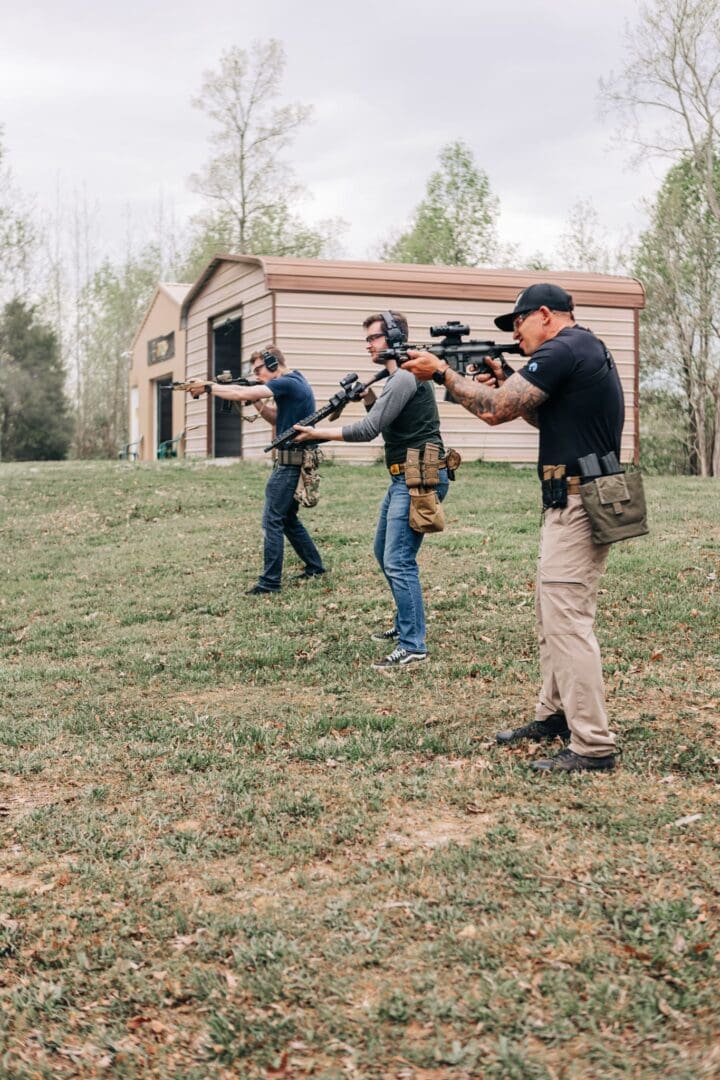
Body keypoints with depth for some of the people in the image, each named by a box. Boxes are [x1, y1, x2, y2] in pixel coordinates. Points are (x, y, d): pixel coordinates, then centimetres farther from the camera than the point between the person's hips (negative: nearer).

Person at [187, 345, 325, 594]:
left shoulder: (288, 383, -16)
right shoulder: (295, 382, 15)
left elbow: (242, 394, -20)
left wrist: (208, 387, -10)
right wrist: (257, 402, 5)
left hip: (290, 462, -10)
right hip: (299, 461, 10)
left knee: (272, 520, -6)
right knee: (288, 518, 19)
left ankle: (270, 581, -3)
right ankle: (314, 566, 27)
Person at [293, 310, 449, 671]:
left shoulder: (404, 378, -16)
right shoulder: (397, 377, 17)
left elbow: (368, 430, -19)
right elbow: (383, 420, 21)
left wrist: (318, 433, -10)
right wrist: (369, 398, 4)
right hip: (404, 479, 11)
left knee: (399, 562, -13)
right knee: (385, 553, 20)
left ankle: (412, 647, -11)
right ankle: (405, 625, 32)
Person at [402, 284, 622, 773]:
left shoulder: (560, 351, -14)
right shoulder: (587, 349, 18)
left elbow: (494, 409, -16)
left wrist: (441, 371, -4)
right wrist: (506, 384, 13)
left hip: (576, 503, -11)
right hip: (580, 499, 11)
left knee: (567, 620, -10)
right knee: (554, 612, 18)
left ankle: (593, 746, -8)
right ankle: (555, 714, 28)